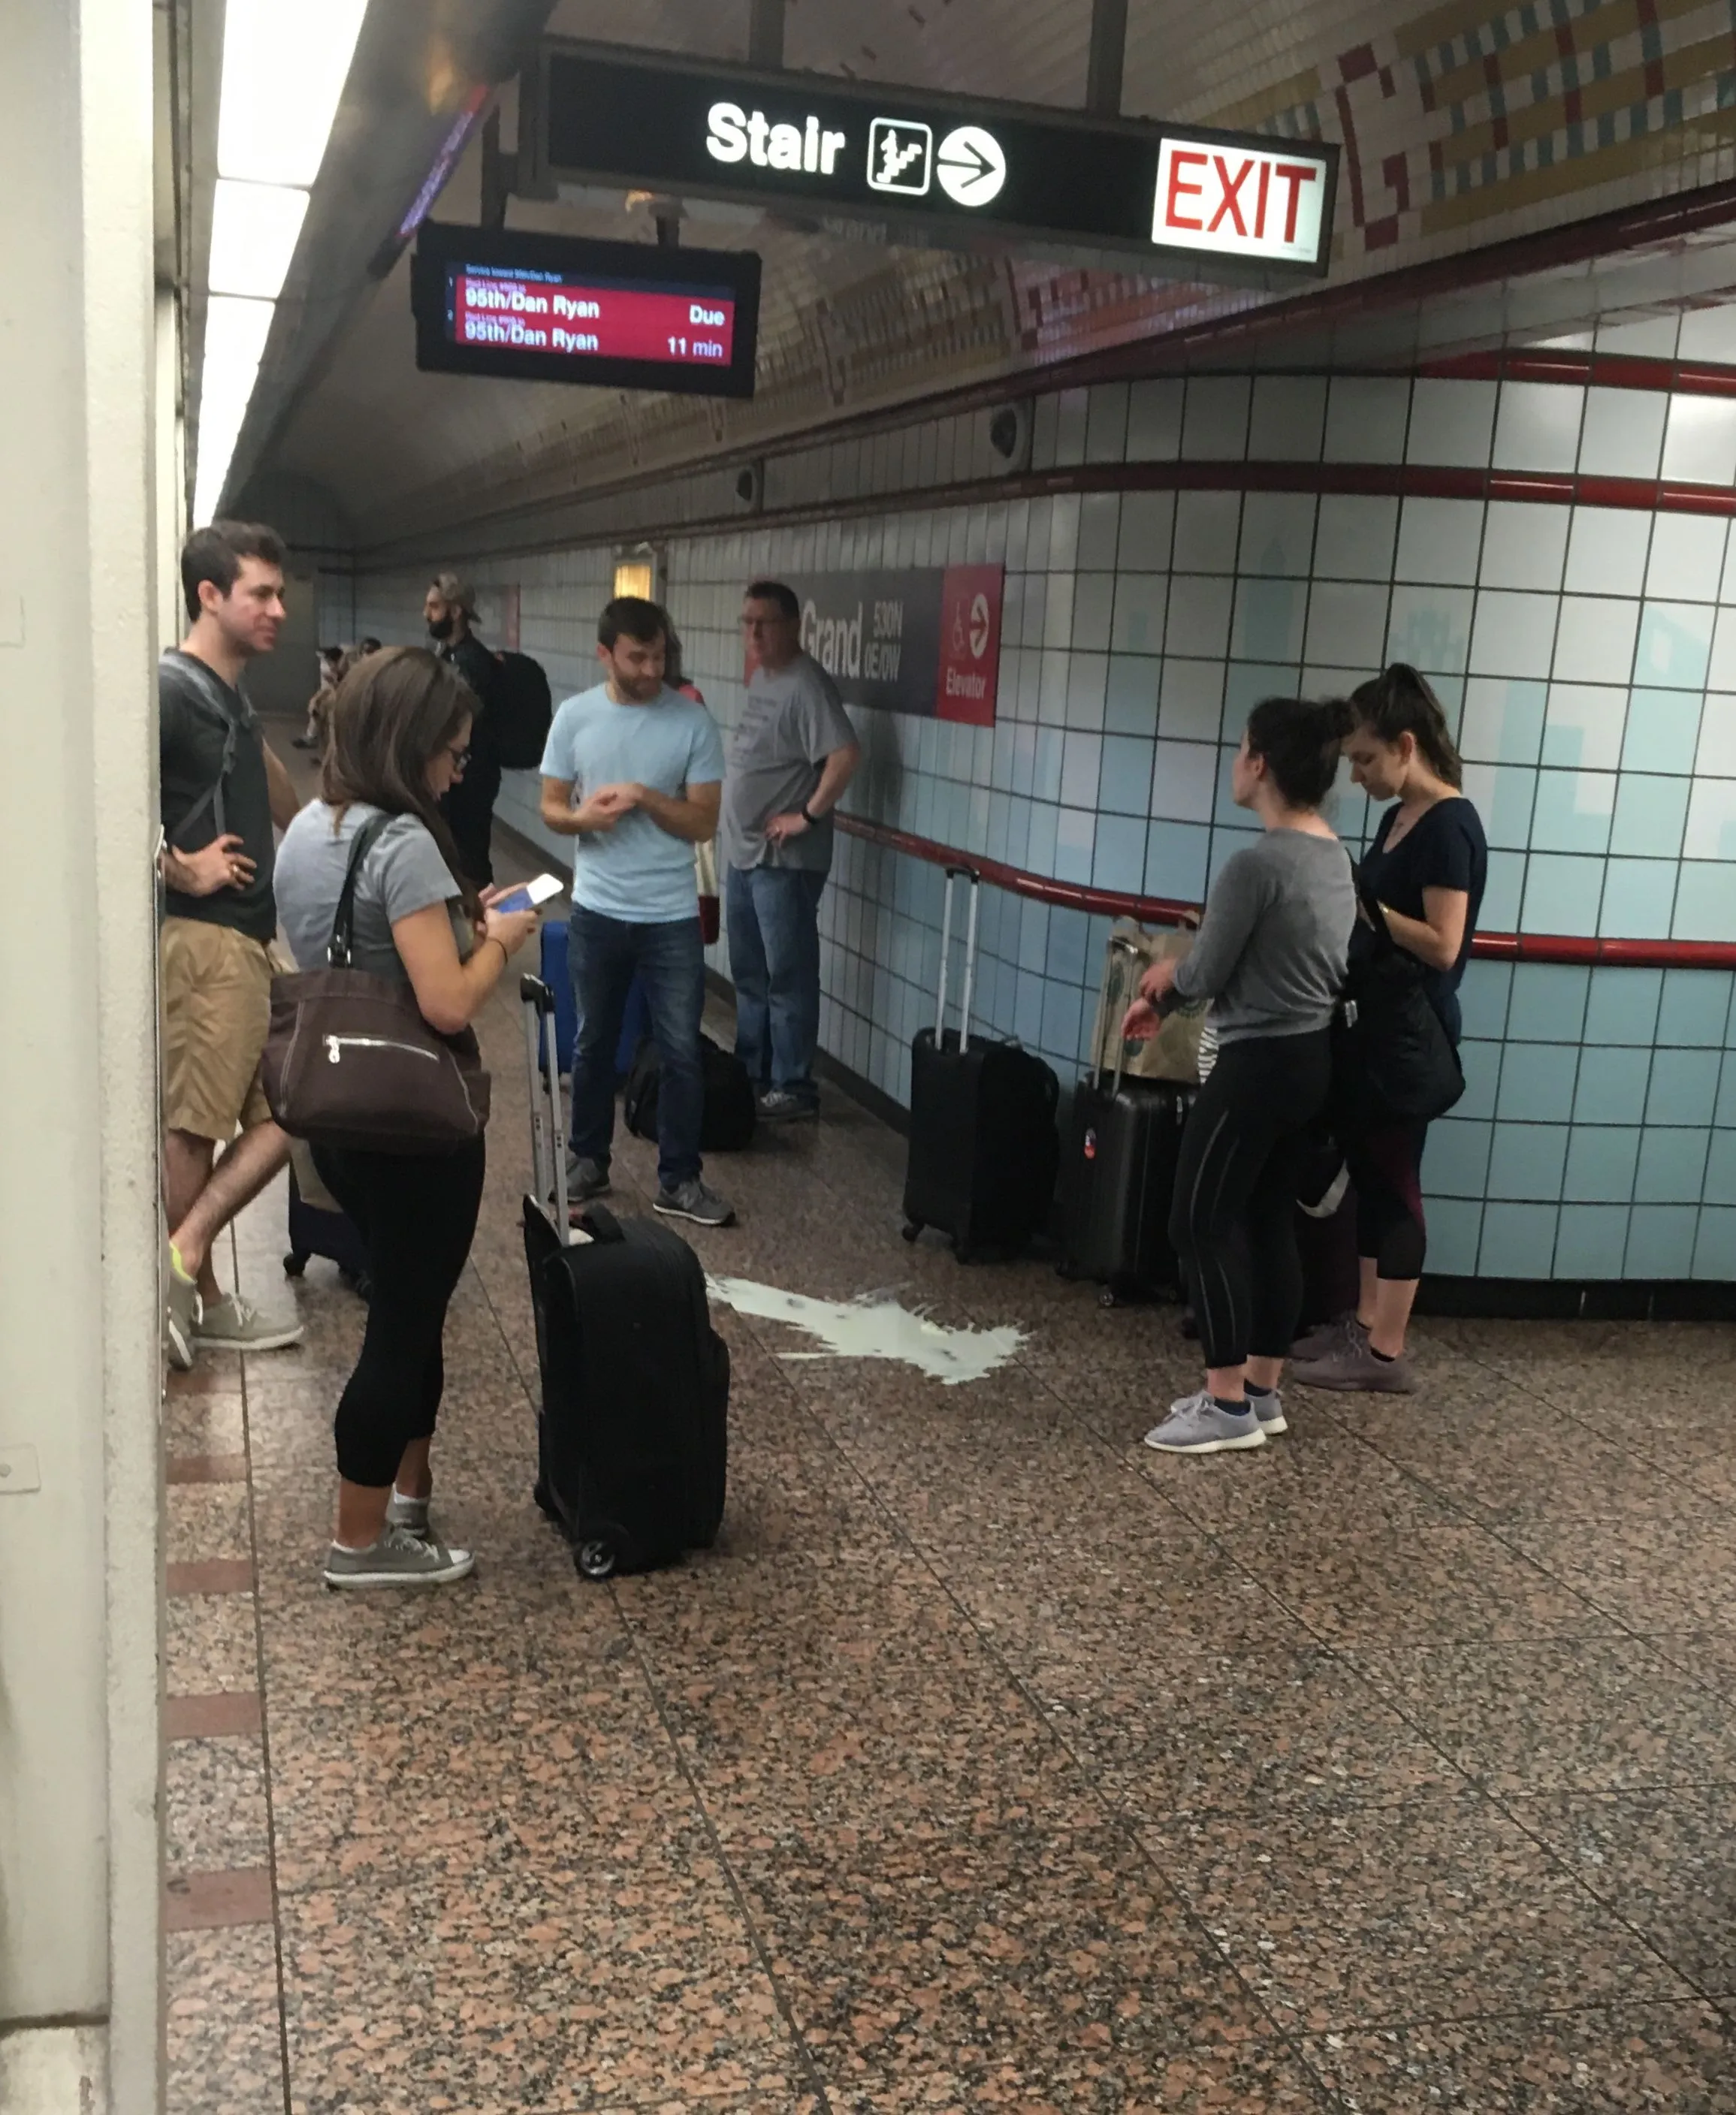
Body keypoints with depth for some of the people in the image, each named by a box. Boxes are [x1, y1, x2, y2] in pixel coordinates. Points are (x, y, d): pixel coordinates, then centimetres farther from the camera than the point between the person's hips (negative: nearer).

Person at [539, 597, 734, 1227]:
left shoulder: (693, 721, -7)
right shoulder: (574, 717, -2)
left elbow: (704, 823, -6)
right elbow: (550, 807, 3)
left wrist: (643, 797, -20)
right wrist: (580, 817, -19)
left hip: (672, 917, -1)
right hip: (597, 912, 2)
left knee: (681, 1051, 3)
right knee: (593, 1044, 15)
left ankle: (679, 1181, 14)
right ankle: (588, 1163, 30)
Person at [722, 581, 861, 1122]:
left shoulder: (806, 685, -17)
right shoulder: (760, 677, 12)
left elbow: (846, 755, -28)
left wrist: (808, 816, -22)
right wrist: (737, 826, 14)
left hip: (783, 859, -10)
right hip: (742, 852, 10)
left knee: (788, 976, -2)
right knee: (748, 972, 17)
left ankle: (793, 1089, 5)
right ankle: (751, 1073, 29)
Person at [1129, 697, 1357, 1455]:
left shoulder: (1257, 863, -21)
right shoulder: (1336, 858, 8)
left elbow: (1206, 976, -14)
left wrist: (1162, 987, 8)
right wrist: (1176, 978, 13)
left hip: (1259, 1065, -9)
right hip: (1312, 1057, 9)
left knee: (1202, 1224, 0)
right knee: (1268, 1222, 15)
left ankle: (1229, 1407, 4)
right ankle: (1262, 1393, 22)